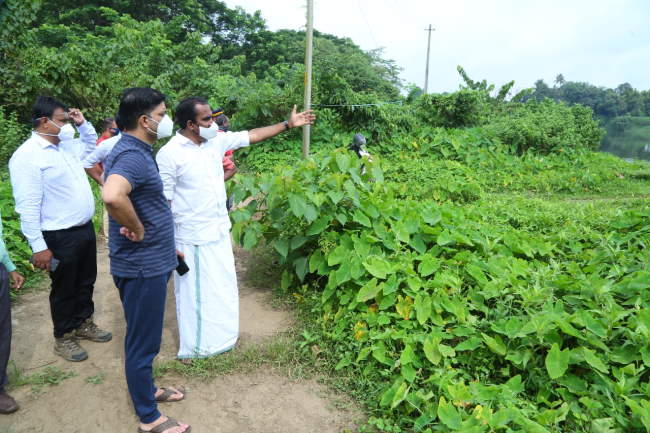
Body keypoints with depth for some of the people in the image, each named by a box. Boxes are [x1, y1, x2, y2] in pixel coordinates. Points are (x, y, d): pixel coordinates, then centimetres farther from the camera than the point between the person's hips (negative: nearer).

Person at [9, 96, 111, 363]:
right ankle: (63, 337, 27)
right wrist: (38, 247, -22)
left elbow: (91, 144, 31)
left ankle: (83, 323, 39)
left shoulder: (67, 146, 8)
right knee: (64, 288, 9)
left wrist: (83, 123, 12)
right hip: (60, 237, -8)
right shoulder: (27, 156, -17)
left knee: (86, 282, 20)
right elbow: (27, 207, -20)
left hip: (85, 229, 8)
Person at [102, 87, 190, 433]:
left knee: (144, 337, 24)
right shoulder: (132, 156, -23)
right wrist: (138, 229, -27)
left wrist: (163, 242, 19)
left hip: (150, 262, 10)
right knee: (143, 342, 6)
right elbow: (112, 196, -45)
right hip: (142, 266, -10)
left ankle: (146, 390, 44)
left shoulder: (135, 151, 9)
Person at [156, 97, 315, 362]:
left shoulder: (216, 141, 2)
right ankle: (194, 348, 29)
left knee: (222, 288, 20)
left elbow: (252, 135, 10)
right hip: (193, 239, -7)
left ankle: (219, 337, 41)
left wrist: (288, 124, 10)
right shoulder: (169, 154, -17)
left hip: (220, 232, 7)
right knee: (195, 293, 8)